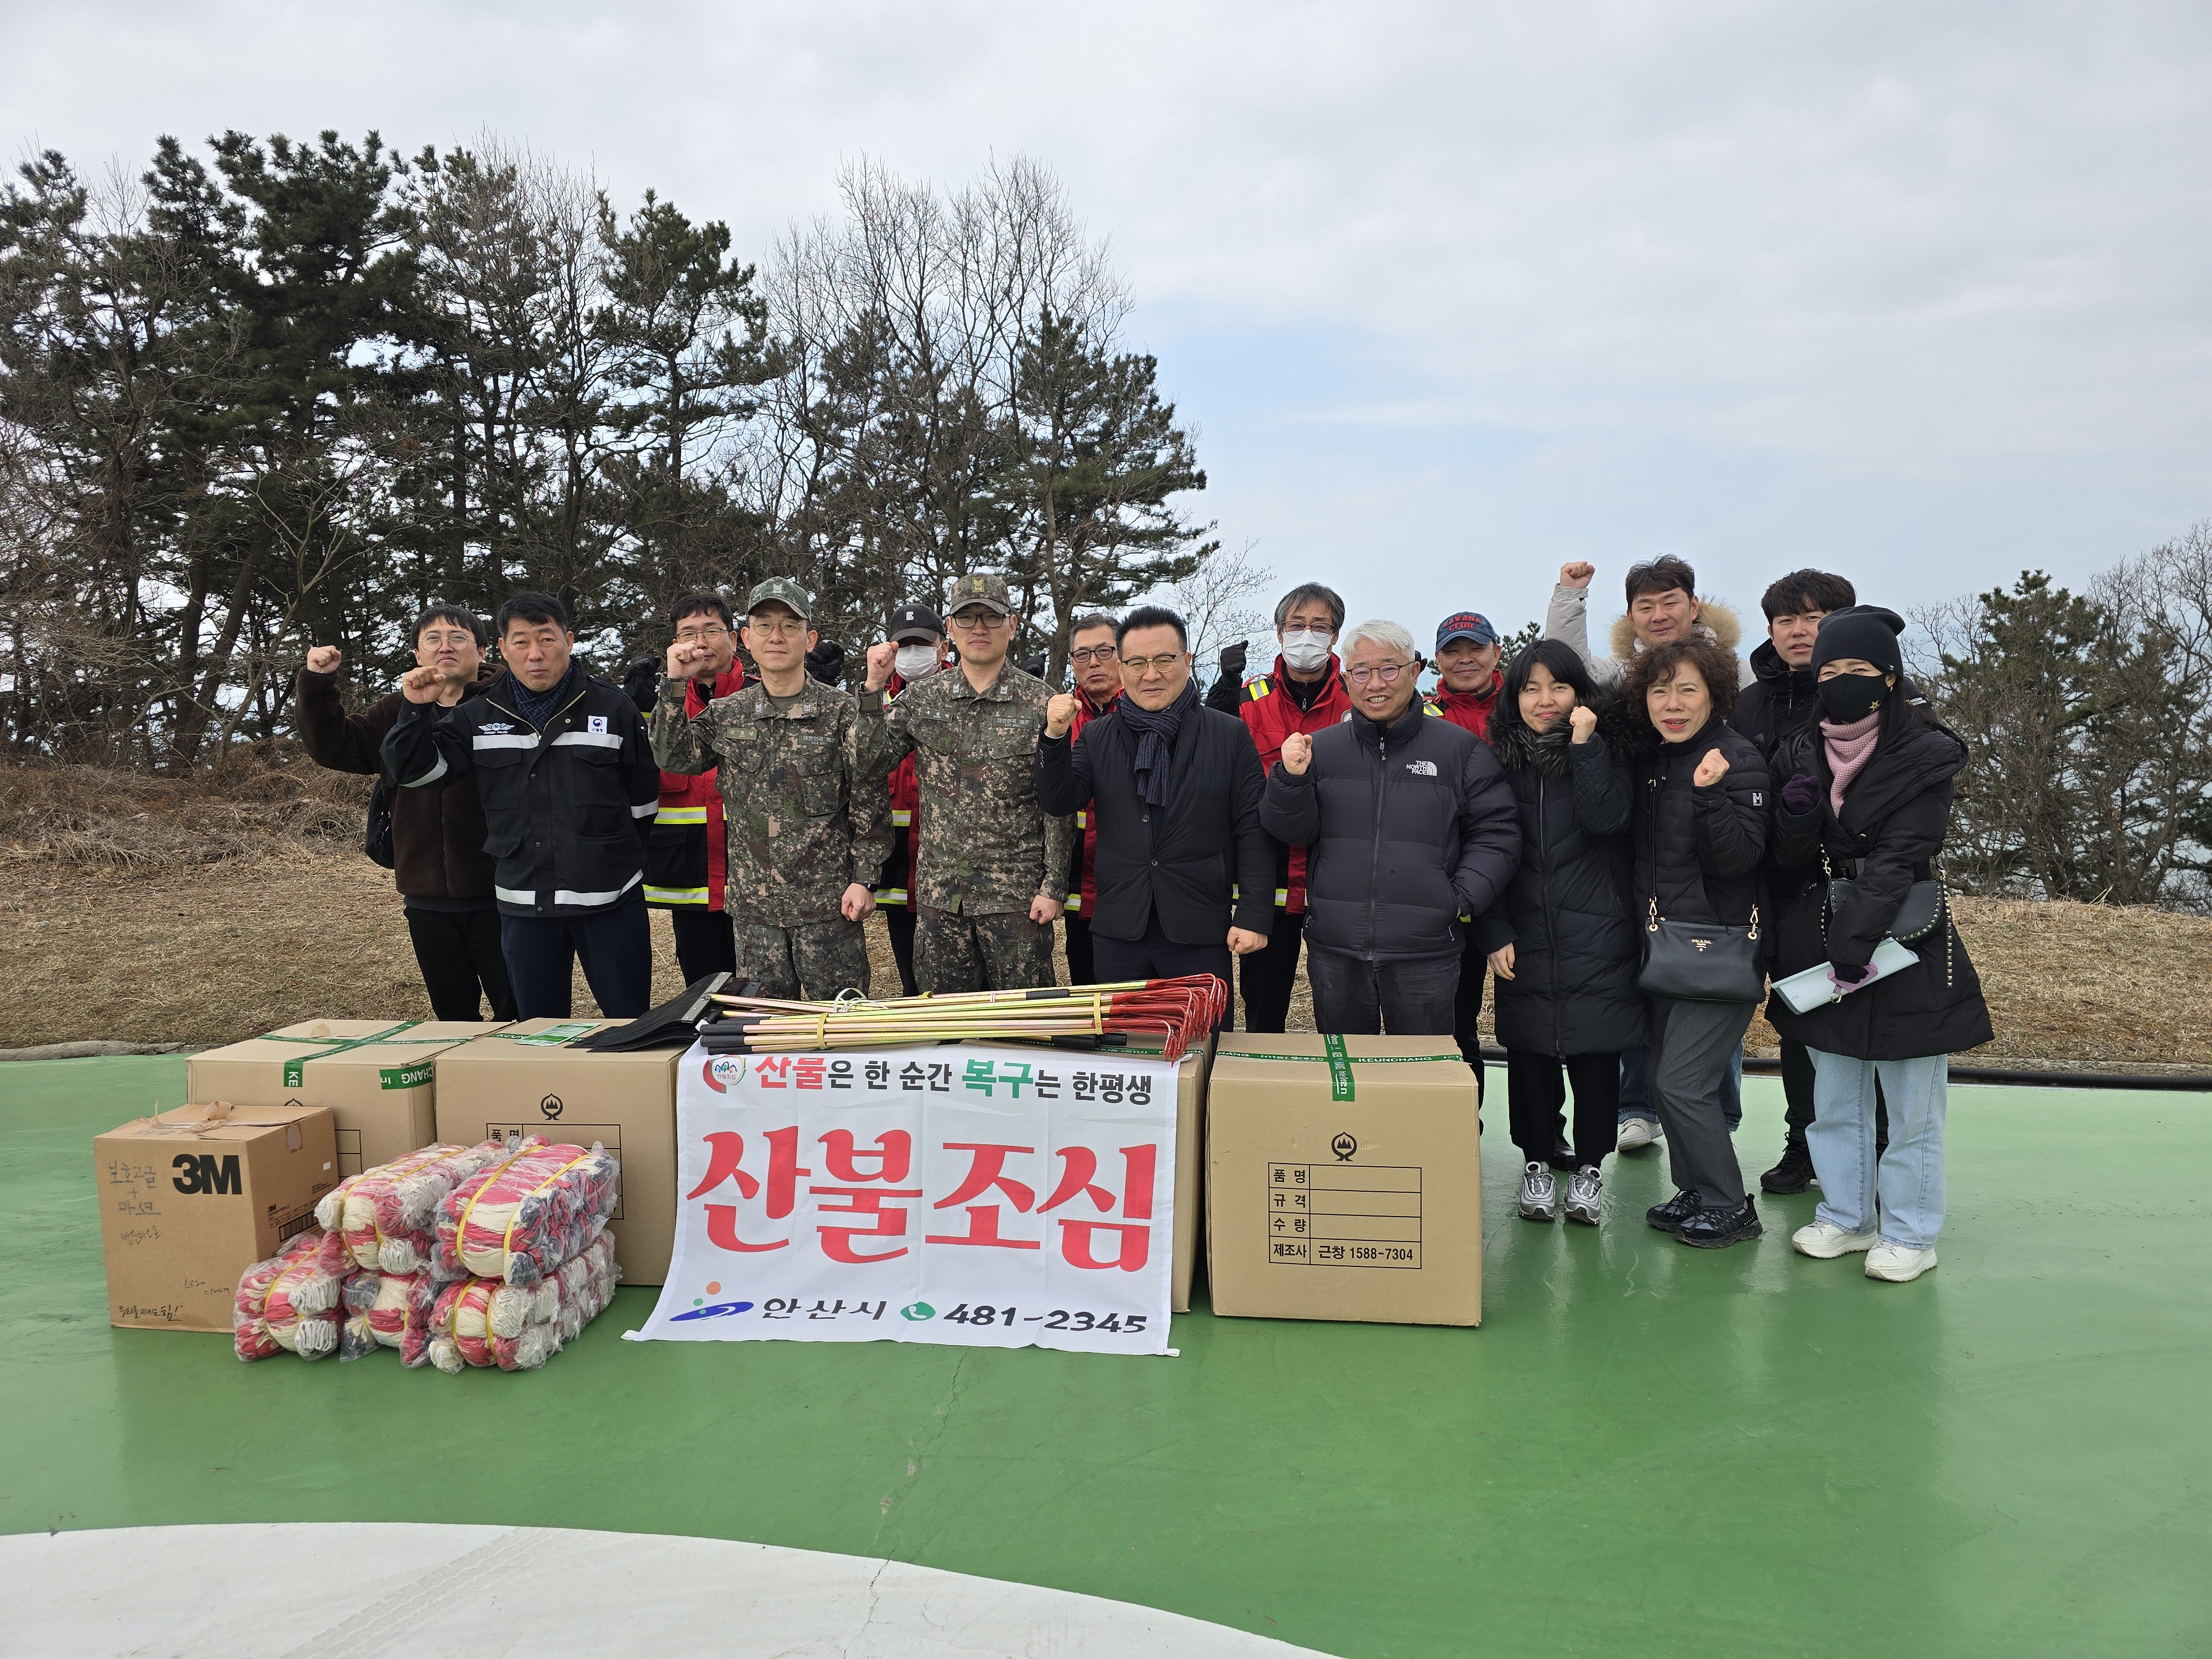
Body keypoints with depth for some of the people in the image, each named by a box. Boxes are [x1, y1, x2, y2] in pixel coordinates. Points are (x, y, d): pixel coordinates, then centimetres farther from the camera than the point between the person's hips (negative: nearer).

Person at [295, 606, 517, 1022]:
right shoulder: (396, 712, 13)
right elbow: (332, 746, 14)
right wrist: (316, 683, 2)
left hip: (498, 896, -5)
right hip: (428, 901, 5)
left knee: (519, 1015, 3)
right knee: (452, 1015, 17)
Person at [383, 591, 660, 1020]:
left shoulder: (614, 708, -1)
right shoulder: (477, 717, 6)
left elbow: (644, 803, 4)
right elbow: (414, 771, 7)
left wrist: (620, 862, 7)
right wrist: (415, 711, -7)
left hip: (610, 902, -2)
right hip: (523, 904, 3)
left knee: (631, 1026, 6)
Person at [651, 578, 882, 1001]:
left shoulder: (841, 711, -3)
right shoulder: (726, 713, 10)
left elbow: (869, 803, -4)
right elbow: (673, 757, -1)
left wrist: (864, 879, -9)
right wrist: (676, 685, -7)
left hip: (828, 903, -3)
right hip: (753, 904, 4)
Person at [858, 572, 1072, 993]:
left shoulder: (1039, 703, -4)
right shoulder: (921, 699, 6)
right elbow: (870, 763, 1)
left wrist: (1054, 887, -8)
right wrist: (874, 687, -7)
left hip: (1016, 896, -3)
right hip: (939, 893, 3)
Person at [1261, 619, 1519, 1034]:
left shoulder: (1461, 748, 3)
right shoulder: (1321, 748, 8)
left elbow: (1497, 833, 3)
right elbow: (1293, 831, 4)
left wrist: (1463, 899, -8)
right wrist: (1292, 779, -15)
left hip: (1425, 953, -1)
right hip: (1334, 952, 2)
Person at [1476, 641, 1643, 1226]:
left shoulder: (1608, 749, 3)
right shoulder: (1501, 759, 6)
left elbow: (1608, 818, -15)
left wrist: (1584, 744, -18)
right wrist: (1493, 934, -2)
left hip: (1598, 936, -1)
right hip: (1525, 938, 1)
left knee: (1595, 1051, 2)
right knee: (1528, 1051, 6)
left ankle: (1590, 1166, 19)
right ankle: (1537, 1162, 22)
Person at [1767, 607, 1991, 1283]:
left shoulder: (1926, 754, -8)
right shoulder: (1800, 752, 6)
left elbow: (1899, 857, -16)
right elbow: (1790, 859, 5)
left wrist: (1854, 941, -23)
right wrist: (1795, 815, -17)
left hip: (1903, 936, -4)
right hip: (1820, 936, 5)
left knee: (1912, 1104, 2)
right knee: (1835, 1096, 14)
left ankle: (1909, 1234, 15)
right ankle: (1847, 1215, 27)